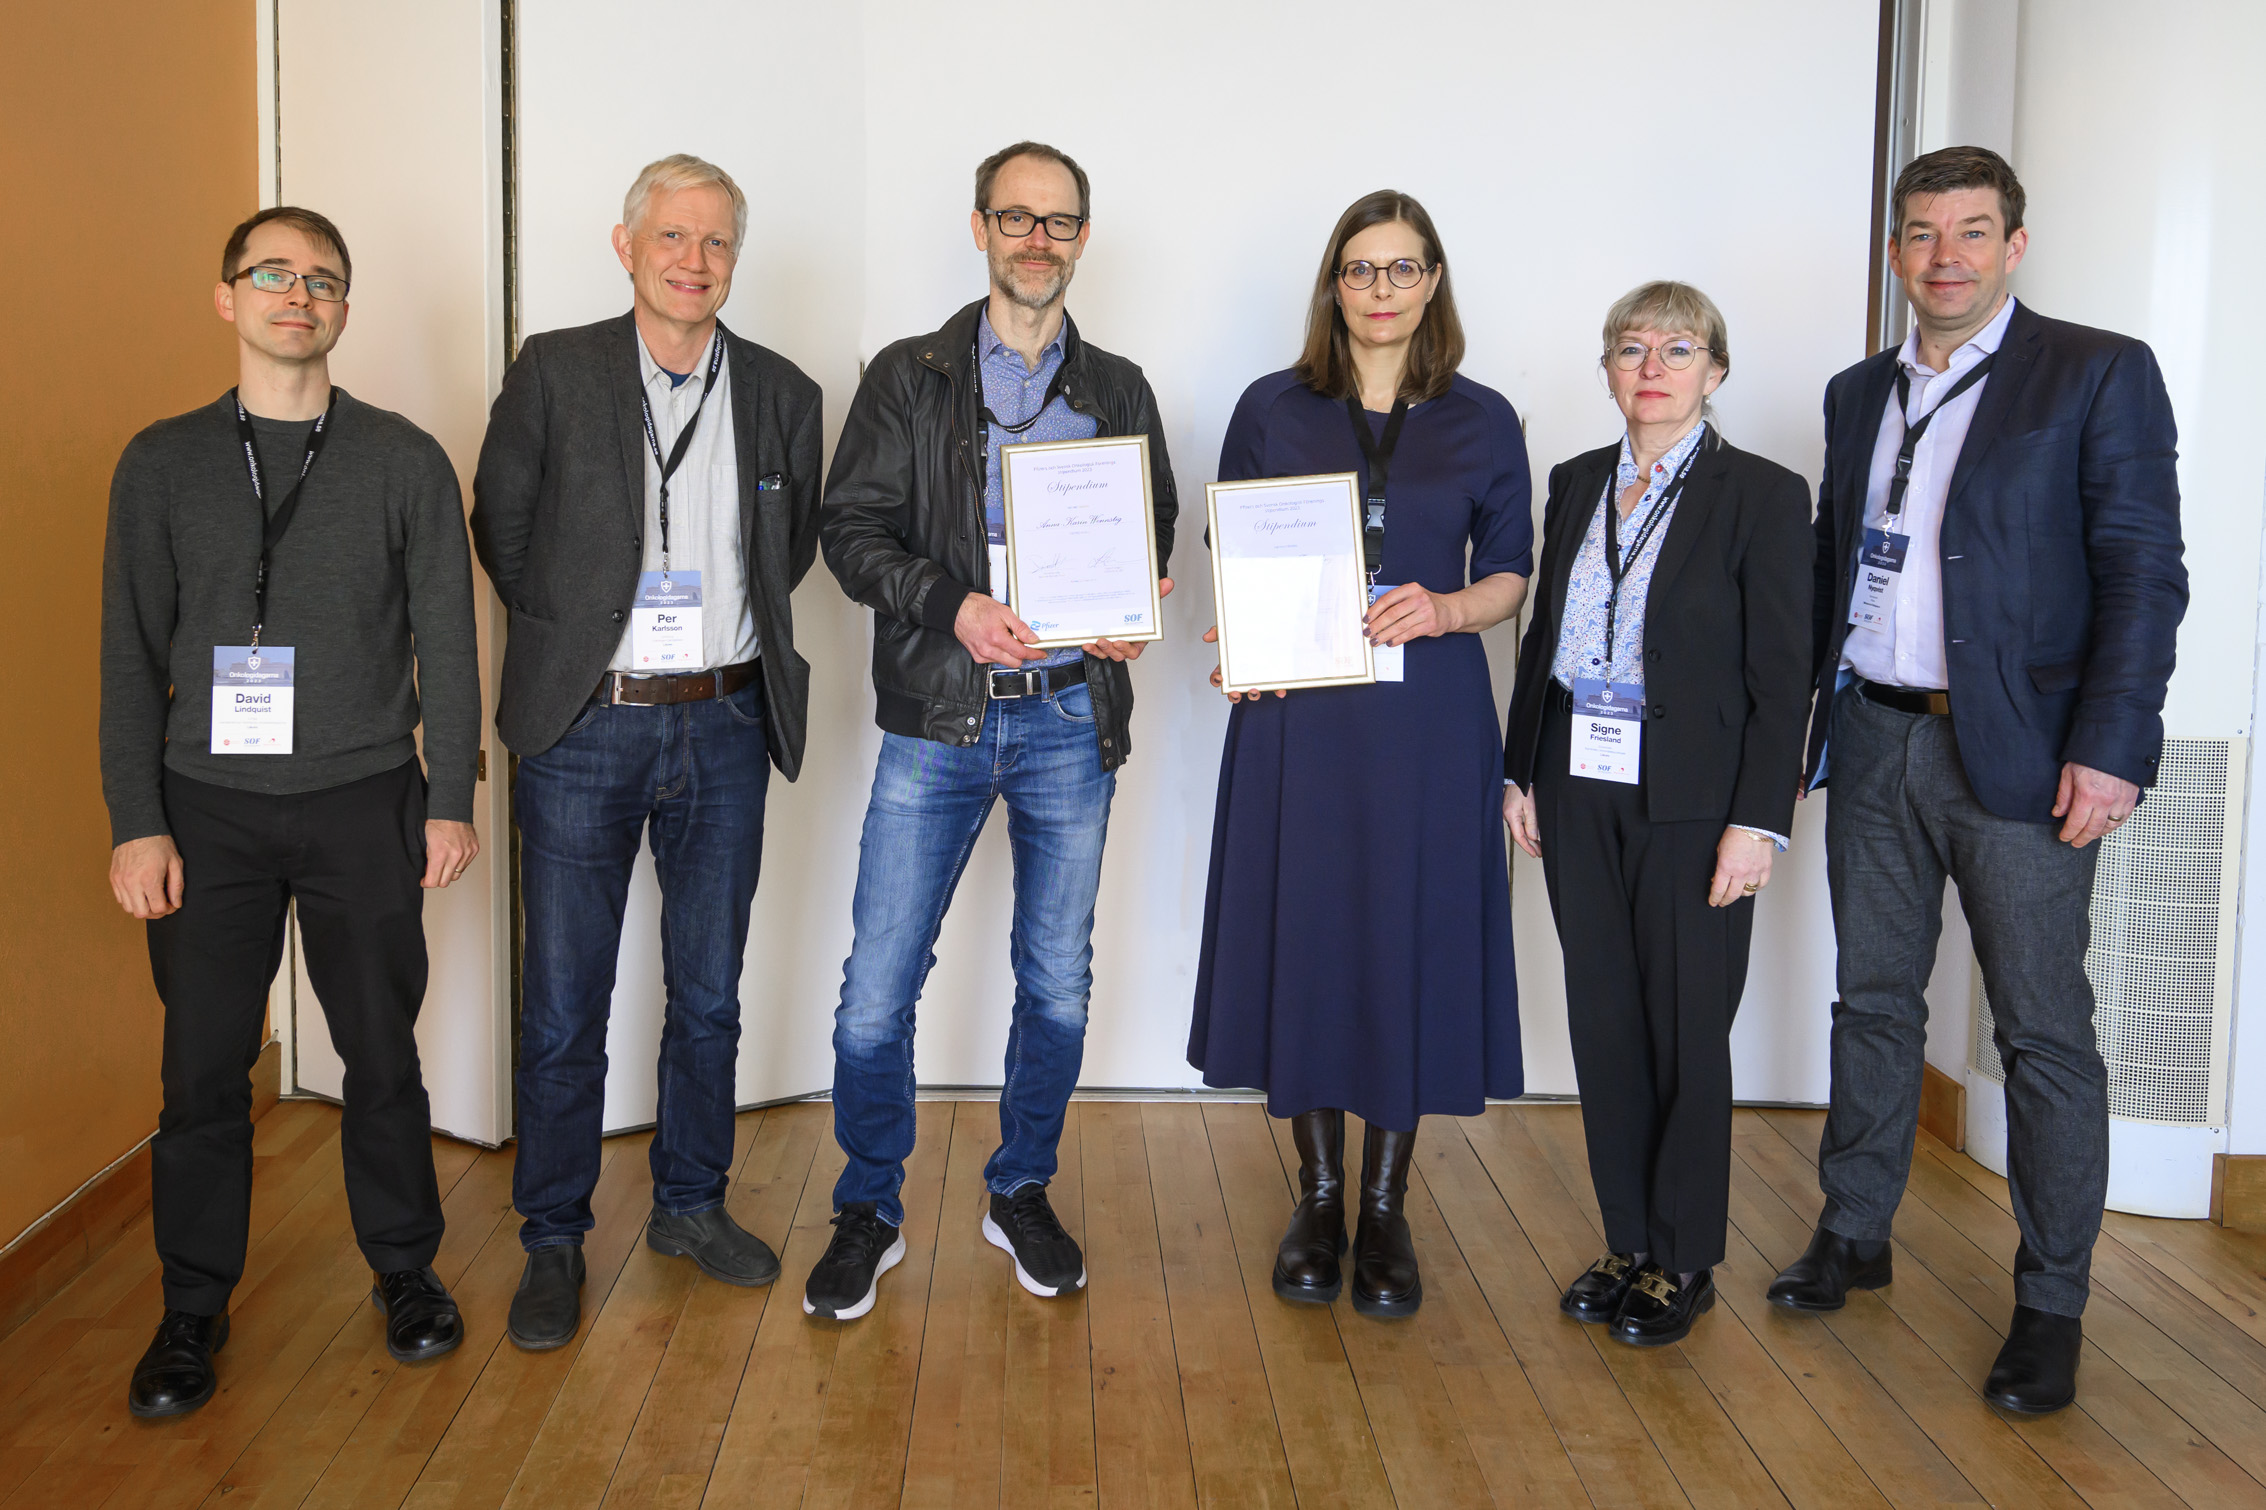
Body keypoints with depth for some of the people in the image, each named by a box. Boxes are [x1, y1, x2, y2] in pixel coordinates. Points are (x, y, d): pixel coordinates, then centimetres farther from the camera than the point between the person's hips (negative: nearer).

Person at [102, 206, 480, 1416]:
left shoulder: (405, 461, 3)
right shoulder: (162, 463, 6)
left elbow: (446, 641, 3)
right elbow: (132, 656, 4)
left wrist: (452, 799, -1)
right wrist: (136, 822, -2)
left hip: (363, 804, 0)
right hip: (208, 805, 1)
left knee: (383, 1048, 7)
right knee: (204, 1064, 5)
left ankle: (405, 1269, 25)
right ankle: (194, 1306, 21)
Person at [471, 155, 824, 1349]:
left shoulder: (780, 393, 5)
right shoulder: (553, 372, -2)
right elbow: (501, 528, 5)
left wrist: (722, 630, 8)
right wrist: (574, 627, 6)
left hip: (724, 724, 3)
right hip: (583, 725, -2)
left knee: (708, 993, 13)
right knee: (563, 1005, 3)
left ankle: (691, 1205, 30)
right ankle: (552, 1241, 18)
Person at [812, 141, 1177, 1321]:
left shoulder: (1119, 391, 12)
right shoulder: (909, 376, 5)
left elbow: (1154, 539, 14)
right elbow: (851, 528, -1)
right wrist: (952, 606, -18)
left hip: (1071, 718, 2)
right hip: (939, 714, -2)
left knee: (1057, 983, 10)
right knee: (877, 988, -2)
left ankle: (1022, 1193, 29)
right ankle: (867, 1214, 17)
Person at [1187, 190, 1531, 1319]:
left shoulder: (1483, 422, 7)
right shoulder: (1271, 410, 7)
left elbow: (1511, 575, 8)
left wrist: (1444, 608, -12)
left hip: (1428, 717, 0)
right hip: (1296, 712, 0)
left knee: (1410, 942, 3)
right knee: (1300, 939, 3)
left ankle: (1385, 1207, 17)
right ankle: (1317, 1197, 20)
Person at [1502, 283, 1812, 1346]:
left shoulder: (1762, 496, -5)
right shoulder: (1575, 485, 10)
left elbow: (1782, 677, -8)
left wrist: (1758, 821, -13)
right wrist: (1519, 773, 9)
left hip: (1691, 801, -5)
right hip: (1580, 794, 5)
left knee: (1688, 1032, 4)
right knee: (1603, 1023, 10)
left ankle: (1684, 1261, 20)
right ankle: (1628, 1245, 24)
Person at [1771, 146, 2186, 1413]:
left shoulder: (2099, 373, -3)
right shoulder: (1859, 395, 14)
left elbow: (2144, 573, -9)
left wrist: (2109, 747, -16)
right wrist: (1800, 717, 10)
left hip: (2020, 757, -5)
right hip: (1874, 742, 5)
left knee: (2045, 1035, 2)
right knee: (1874, 1001, 14)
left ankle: (2052, 1306, 14)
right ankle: (1855, 1235, 29)